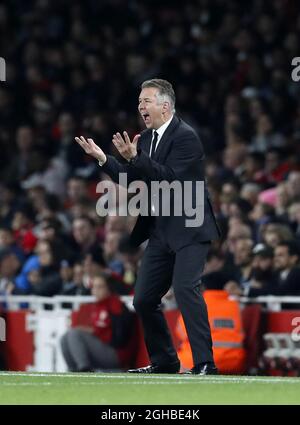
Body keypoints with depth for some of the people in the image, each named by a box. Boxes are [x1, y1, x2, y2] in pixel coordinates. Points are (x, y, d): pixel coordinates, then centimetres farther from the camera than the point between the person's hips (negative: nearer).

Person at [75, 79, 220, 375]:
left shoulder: (185, 137, -12)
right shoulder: (146, 139, 12)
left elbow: (170, 178, -23)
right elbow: (130, 180, 14)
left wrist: (134, 158, -29)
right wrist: (103, 158, 2)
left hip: (188, 228, -9)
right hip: (160, 230, 9)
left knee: (185, 288, -23)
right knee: (144, 300, 8)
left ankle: (204, 362, -22)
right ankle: (163, 361, 21)